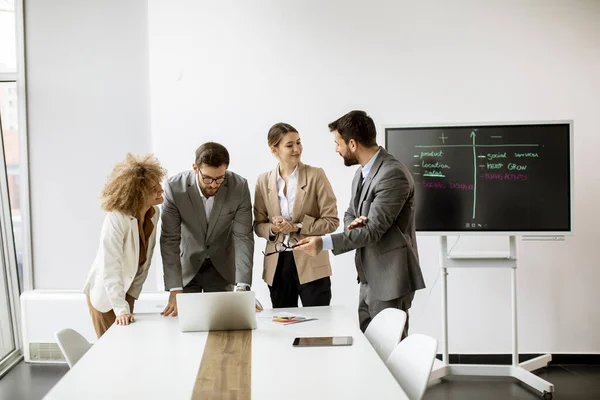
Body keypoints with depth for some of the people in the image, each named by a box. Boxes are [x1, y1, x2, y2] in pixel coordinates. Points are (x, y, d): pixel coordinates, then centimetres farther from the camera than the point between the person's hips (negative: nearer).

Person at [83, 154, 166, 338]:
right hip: (105, 295, -6)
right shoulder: (116, 219, -29)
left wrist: (133, 294, -1)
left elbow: (145, 260, 0)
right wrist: (121, 309, -35)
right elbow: (110, 267, -32)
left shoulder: (154, 213, -8)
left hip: (126, 292, 6)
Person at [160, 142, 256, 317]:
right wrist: (175, 290, -27)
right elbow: (170, 240, -21)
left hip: (221, 268, 1)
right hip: (186, 265, -1)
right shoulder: (175, 187, -22)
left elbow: (243, 237, -18)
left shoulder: (239, 187, -19)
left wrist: (243, 286, -28)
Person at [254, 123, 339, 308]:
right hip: (277, 265, 3)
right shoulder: (264, 181, 5)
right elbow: (258, 224, 10)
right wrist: (272, 229, -12)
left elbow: (332, 220, -5)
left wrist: (297, 227, -15)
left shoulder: (316, 175, -4)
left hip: (311, 265, -3)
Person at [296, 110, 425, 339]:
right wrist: (352, 224, -7)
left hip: (389, 281, -9)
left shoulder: (393, 174, -20)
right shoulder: (362, 172, 12)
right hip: (369, 280, 9)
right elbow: (350, 215, 18)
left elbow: (373, 229, -24)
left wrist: (324, 242, -27)